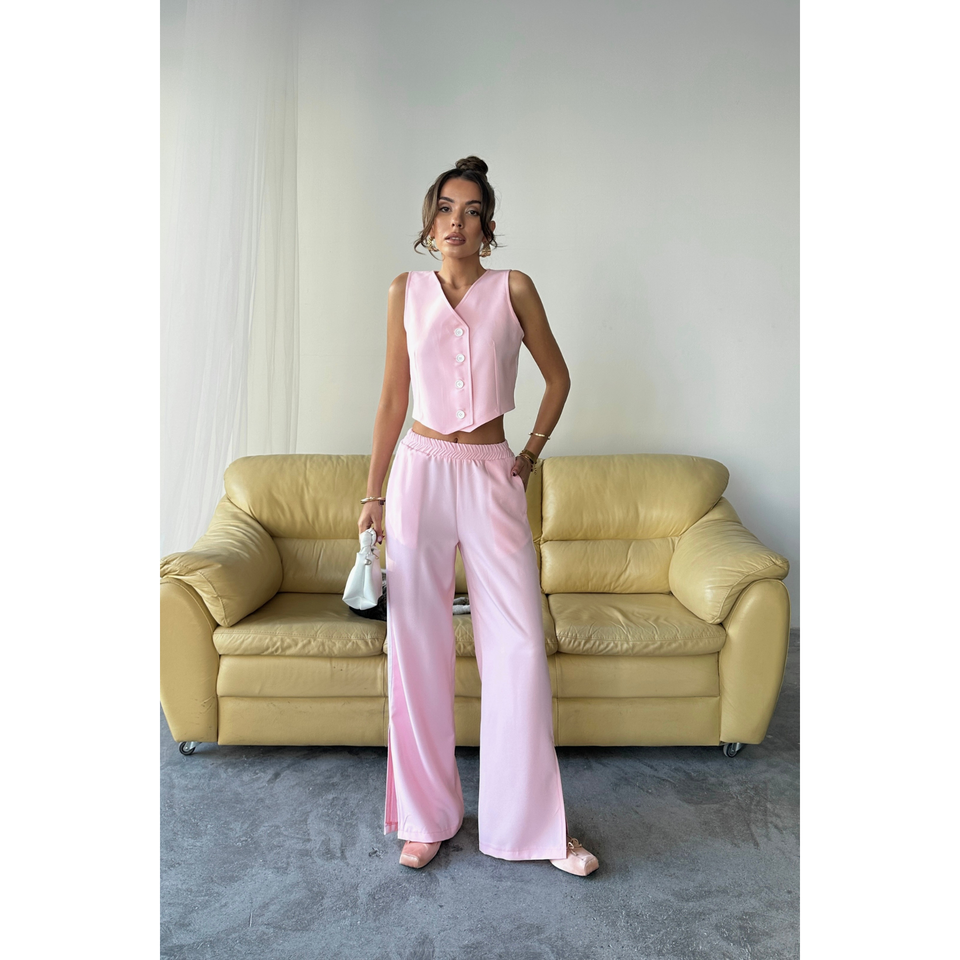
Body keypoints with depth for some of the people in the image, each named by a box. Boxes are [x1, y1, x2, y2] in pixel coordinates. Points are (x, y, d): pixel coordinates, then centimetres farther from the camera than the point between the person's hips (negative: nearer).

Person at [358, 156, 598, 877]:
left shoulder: (513, 288, 3)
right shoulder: (406, 292, 6)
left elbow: (558, 376, 13)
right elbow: (393, 398, 7)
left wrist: (533, 450, 7)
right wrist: (374, 493, 6)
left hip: (492, 474, 0)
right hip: (422, 470, 1)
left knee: (520, 644, -2)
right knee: (418, 647, 4)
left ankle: (534, 822, 14)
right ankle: (427, 816, 21)